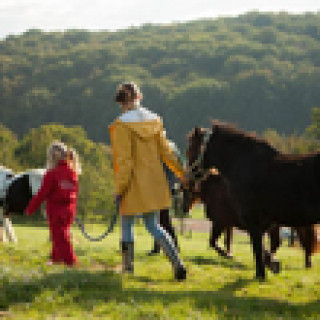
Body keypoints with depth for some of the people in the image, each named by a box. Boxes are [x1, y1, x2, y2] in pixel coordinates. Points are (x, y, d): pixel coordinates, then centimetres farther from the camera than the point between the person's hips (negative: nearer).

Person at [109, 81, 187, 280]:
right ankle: (177, 262, -8)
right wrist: (183, 173, 17)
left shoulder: (122, 126, -14)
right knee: (153, 226, 10)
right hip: (153, 184, 5)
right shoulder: (154, 121, 4)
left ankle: (128, 267, 19)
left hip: (133, 186, -5)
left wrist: (120, 189, -13)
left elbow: (125, 161, -17)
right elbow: (165, 152, 8)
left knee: (127, 226, 13)